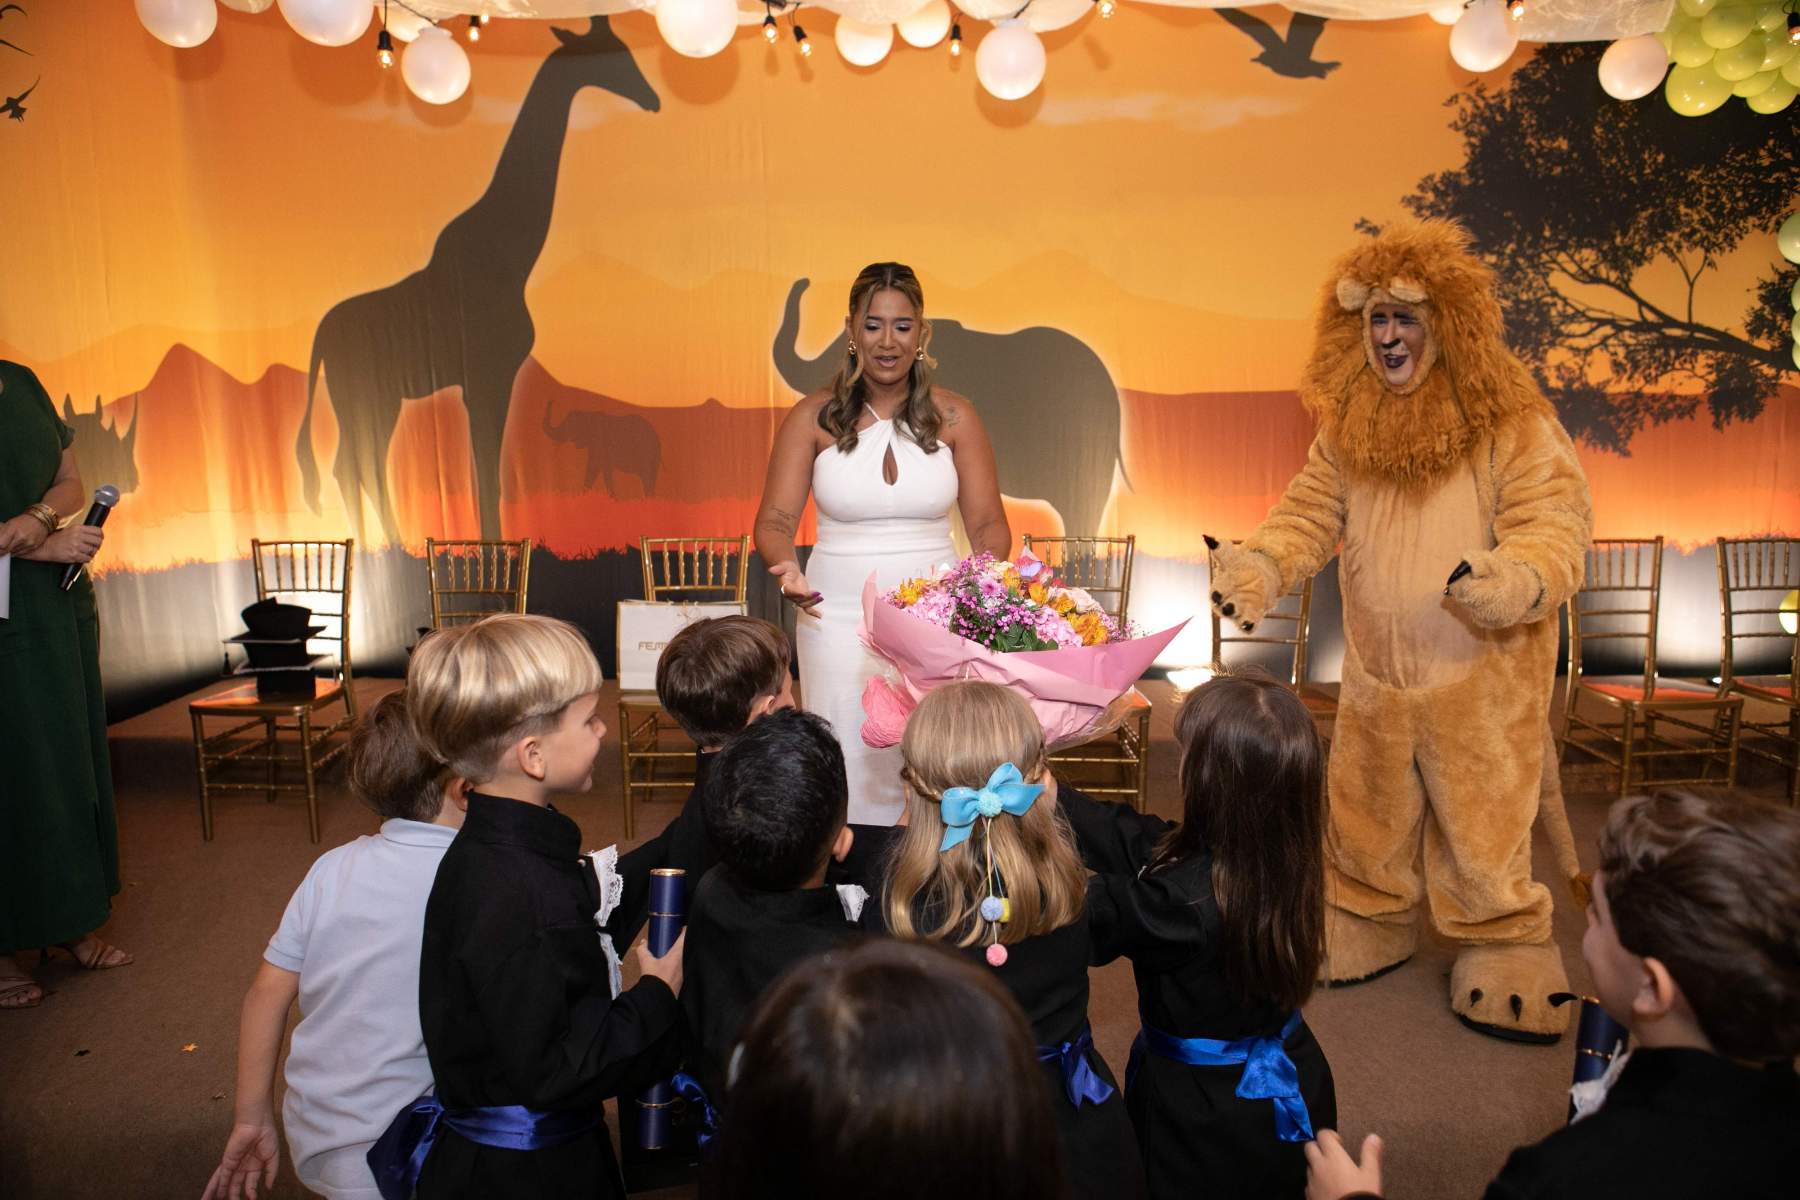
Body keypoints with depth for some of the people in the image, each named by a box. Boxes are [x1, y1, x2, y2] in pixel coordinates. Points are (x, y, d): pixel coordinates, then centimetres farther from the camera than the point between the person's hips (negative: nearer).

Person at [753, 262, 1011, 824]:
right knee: (851, 772, 2)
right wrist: (786, 567, -23)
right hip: (840, 622, 0)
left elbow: (987, 523, 5)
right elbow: (775, 520, -1)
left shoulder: (953, 417, 3)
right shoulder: (814, 417, 1)